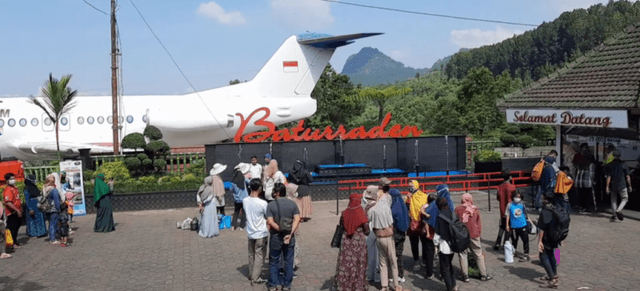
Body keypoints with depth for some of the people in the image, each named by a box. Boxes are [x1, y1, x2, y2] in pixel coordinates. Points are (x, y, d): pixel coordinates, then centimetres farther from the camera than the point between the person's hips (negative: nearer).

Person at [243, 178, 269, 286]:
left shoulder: (245, 201, -7)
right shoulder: (262, 203, -22)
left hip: (250, 233, 5)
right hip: (261, 234, -5)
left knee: (251, 255, 19)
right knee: (259, 256, 5)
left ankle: (251, 275, 31)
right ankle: (255, 278, 8)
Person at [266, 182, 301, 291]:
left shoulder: (271, 205, -10)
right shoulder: (292, 204, -2)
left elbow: (270, 221, -18)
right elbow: (297, 220, -11)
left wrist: (280, 230, -15)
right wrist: (290, 234, -16)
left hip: (276, 237, -2)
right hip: (290, 238, 2)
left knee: (274, 261, 12)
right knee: (288, 261, 12)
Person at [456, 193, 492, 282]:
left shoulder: (458, 209, -3)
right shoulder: (475, 210, 3)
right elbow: (479, 223, 9)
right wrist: (479, 233, 20)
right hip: (474, 235, 2)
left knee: (462, 255, 8)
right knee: (479, 255, 11)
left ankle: (465, 276, 10)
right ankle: (483, 275, 18)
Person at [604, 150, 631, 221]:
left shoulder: (609, 165, 1)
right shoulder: (624, 165, -2)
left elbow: (608, 177, -3)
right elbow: (627, 177, -2)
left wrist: (607, 186, -3)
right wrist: (629, 186, 6)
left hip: (612, 185, 2)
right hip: (622, 186, -2)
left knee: (613, 200, 12)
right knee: (625, 198, 11)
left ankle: (614, 215, 12)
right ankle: (618, 211, -10)